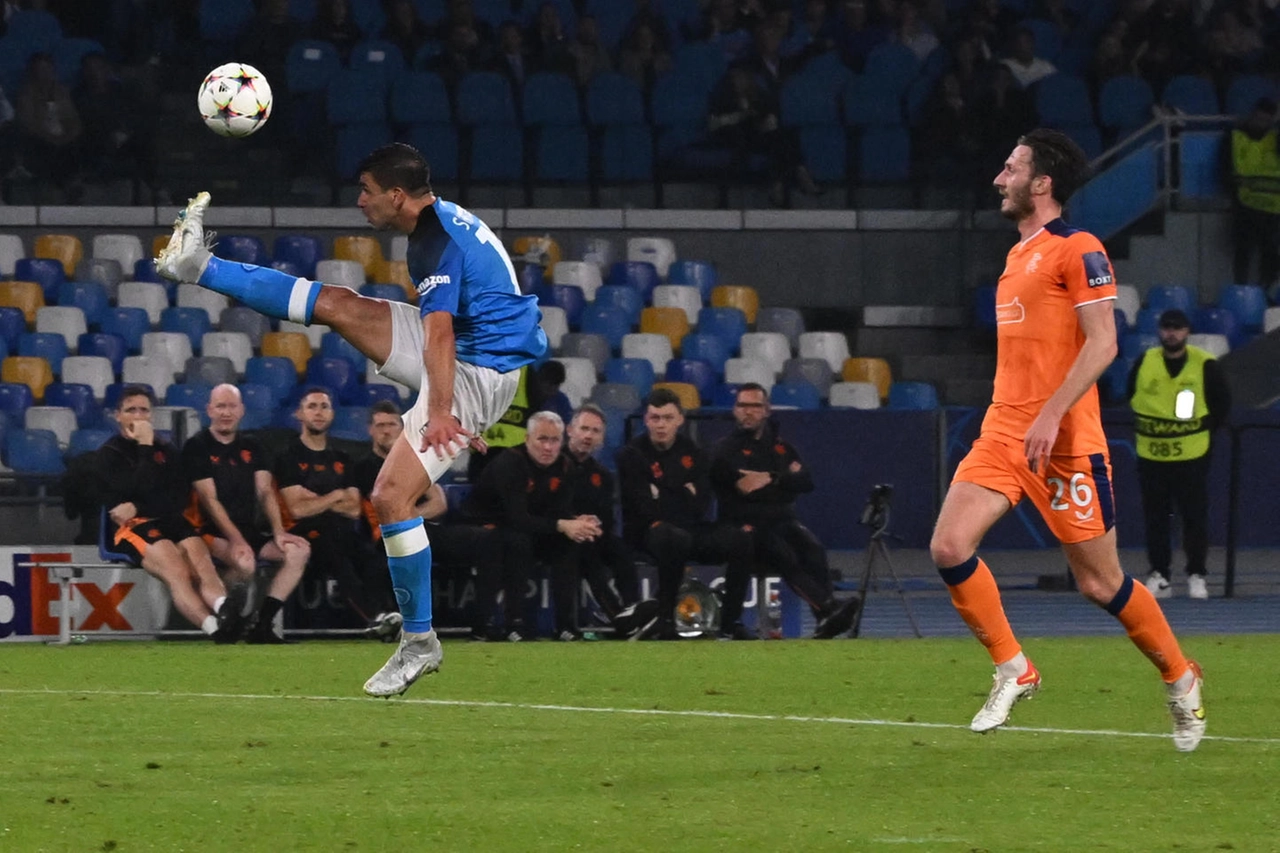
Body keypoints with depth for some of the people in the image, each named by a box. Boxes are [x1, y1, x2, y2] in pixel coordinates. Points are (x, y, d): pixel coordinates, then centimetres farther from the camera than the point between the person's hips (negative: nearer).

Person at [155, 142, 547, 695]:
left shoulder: (438, 244, -22)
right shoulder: (442, 219, 11)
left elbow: (439, 333, -32)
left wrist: (439, 414, -39)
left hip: (476, 374, -10)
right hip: (460, 354, 10)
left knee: (391, 498, -17)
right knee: (334, 305, 6)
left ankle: (419, 644, -9)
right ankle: (199, 267, 14)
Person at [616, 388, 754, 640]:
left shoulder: (691, 452, 10)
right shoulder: (632, 455, -5)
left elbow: (701, 507, 1)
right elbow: (647, 510, -15)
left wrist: (663, 494, -7)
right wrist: (684, 494, -8)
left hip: (688, 527, 6)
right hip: (646, 532, -6)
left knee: (740, 539, -16)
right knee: (675, 539, -40)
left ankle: (731, 623, -13)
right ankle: (665, 620, -31)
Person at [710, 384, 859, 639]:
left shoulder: (781, 446, 23)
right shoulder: (726, 449, 8)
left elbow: (807, 481, 7)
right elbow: (745, 487, -11)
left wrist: (772, 479, -8)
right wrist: (785, 480, -3)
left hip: (783, 520, 4)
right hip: (747, 525, -4)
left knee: (812, 547, -29)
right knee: (784, 554, -33)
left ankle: (826, 619, -46)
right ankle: (828, 608, -49)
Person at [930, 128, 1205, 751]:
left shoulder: (1077, 250, -9)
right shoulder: (1018, 255, 18)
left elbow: (1102, 342, -18)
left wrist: (1049, 416, -25)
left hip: (1064, 441, -8)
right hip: (1003, 431, 8)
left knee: (1100, 583, -1)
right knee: (949, 548, -11)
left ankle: (1181, 681, 20)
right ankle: (1012, 671, 3)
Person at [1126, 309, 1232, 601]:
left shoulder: (1205, 365, -5)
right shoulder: (1144, 363, 1)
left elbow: (1222, 403, 4)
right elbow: (1131, 396, 14)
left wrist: (1203, 431, 1)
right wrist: (1142, 429, 7)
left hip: (1191, 456, -2)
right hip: (1150, 454, 2)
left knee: (1195, 516, 0)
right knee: (1155, 517, 5)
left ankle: (1196, 576, 8)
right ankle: (1158, 575, 11)